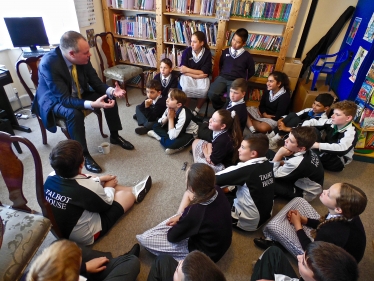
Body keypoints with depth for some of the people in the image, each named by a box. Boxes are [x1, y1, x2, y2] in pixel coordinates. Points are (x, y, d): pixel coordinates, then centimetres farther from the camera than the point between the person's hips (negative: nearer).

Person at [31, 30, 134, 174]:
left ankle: (114, 136, 8)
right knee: (75, 113, -36)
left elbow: (96, 82, -7)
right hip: (54, 100, -5)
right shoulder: (48, 64, -33)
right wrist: (93, 104, -48)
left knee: (109, 98, -10)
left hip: (79, 94, 6)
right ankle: (83, 155, -17)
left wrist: (111, 91, -28)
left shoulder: (82, 58, -18)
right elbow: (64, 99, -35)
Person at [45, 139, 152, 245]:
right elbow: (107, 203, -12)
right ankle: (135, 192, 38)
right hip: (85, 237, -7)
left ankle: (133, 189, 33)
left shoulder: (51, 178, -15)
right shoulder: (88, 187, -34)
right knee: (127, 194, 2)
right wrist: (109, 187, 6)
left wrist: (100, 180, 9)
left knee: (102, 184, 14)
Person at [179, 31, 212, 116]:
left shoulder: (207, 53, -6)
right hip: (188, 76, 0)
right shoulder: (186, 51, -5)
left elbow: (204, 72, -11)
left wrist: (187, 69, -14)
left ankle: (196, 110, -5)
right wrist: (197, 76, -19)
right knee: (186, 89, -32)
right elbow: (182, 70, -10)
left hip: (201, 77, 0)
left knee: (204, 90, -31)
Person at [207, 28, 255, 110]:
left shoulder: (247, 56, 5)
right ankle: (219, 109, 2)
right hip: (222, 78, 2)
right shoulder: (225, 51, 13)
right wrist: (222, 74, 13)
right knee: (211, 93, -27)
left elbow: (251, 71, 13)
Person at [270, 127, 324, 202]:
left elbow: (273, 174, -25)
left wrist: (279, 154, -30)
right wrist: (282, 162, -12)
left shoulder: (297, 162, -39)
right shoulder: (306, 151, -14)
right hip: (301, 181, 8)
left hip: (304, 193, -8)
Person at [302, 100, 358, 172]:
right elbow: (313, 122, -5)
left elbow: (342, 149, -42)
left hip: (339, 161, -6)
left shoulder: (351, 133, -24)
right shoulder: (332, 122, -7)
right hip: (326, 151, 6)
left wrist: (318, 145, -50)